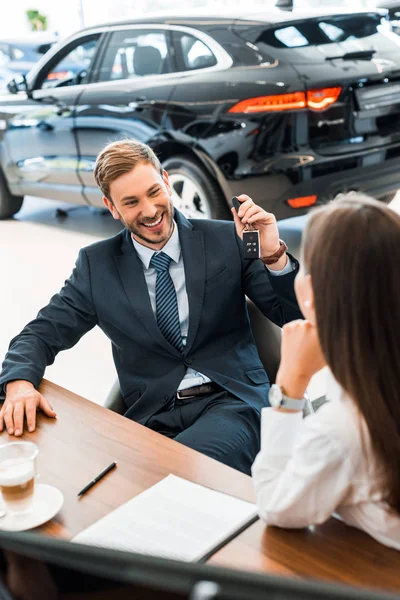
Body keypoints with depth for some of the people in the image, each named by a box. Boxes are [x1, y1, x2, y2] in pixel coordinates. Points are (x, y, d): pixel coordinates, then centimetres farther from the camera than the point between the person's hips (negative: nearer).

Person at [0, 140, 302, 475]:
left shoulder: (227, 241, 2)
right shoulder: (97, 265, 7)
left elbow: (294, 319, 1)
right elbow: (42, 333, 9)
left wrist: (274, 256, -17)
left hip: (232, 402, -1)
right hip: (153, 419, 2)